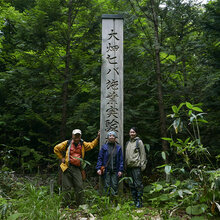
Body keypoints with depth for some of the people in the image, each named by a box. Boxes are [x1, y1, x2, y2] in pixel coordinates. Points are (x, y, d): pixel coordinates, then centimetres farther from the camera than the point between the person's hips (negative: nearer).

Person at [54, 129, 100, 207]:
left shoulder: (83, 144, 13)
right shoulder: (67, 143, 4)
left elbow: (92, 145, 25)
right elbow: (56, 148, 11)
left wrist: (98, 137, 15)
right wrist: (61, 158, 6)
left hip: (77, 169, 3)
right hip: (67, 167, -2)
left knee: (79, 187, 0)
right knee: (67, 187, 2)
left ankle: (80, 205, 12)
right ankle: (67, 205, 14)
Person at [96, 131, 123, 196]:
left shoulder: (118, 148, 6)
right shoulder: (104, 147, 2)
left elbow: (121, 160, 6)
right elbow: (100, 158, 2)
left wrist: (120, 170, -1)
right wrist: (98, 168, -6)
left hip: (115, 171, 1)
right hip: (106, 170, -1)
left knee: (115, 186, 4)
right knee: (107, 186, 4)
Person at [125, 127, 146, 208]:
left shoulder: (139, 142, -1)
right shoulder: (128, 143, 17)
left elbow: (143, 154, -5)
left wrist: (142, 165, -11)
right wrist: (126, 165, 15)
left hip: (136, 166, -6)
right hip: (129, 166, 7)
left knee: (138, 184, -5)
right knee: (131, 185, 11)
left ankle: (139, 201, 4)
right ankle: (134, 200, 21)